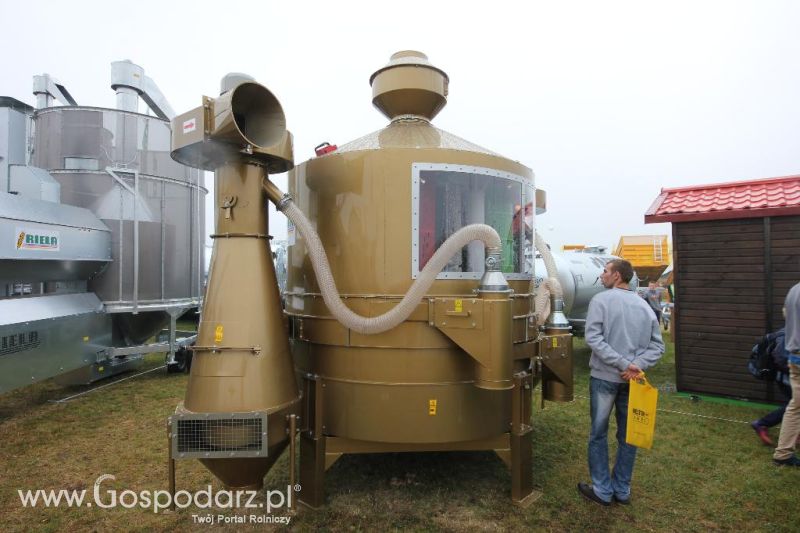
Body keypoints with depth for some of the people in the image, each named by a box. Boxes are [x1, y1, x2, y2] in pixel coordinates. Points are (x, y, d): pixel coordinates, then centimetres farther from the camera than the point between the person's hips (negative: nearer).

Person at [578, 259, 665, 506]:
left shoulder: (601, 300, -8)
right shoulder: (644, 305, 6)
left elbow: (593, 337, -19)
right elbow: (657, 345, 1)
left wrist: (623, 364, -18)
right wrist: (636, 365, -9)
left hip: (605, 376, -4)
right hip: (632, 381, 4)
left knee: (599, 434, 9)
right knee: (627, 435, 15)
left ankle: (602, 490, 15)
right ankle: (622, 490, 25)